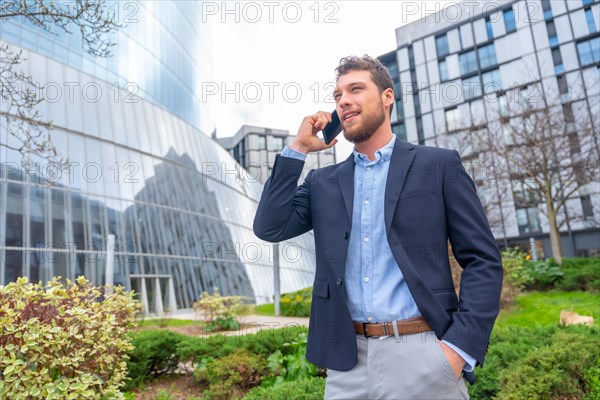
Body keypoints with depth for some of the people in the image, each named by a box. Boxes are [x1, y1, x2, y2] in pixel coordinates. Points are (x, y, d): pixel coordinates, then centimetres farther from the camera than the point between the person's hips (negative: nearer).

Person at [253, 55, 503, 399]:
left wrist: (461, 346, -13)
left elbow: (483, 260, -2)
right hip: (347, 360, 3)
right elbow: (269, 227, -2)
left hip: (422, 354, -2)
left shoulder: (438, 165, 1)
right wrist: (298, 149, 0)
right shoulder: (323, 182, 10)